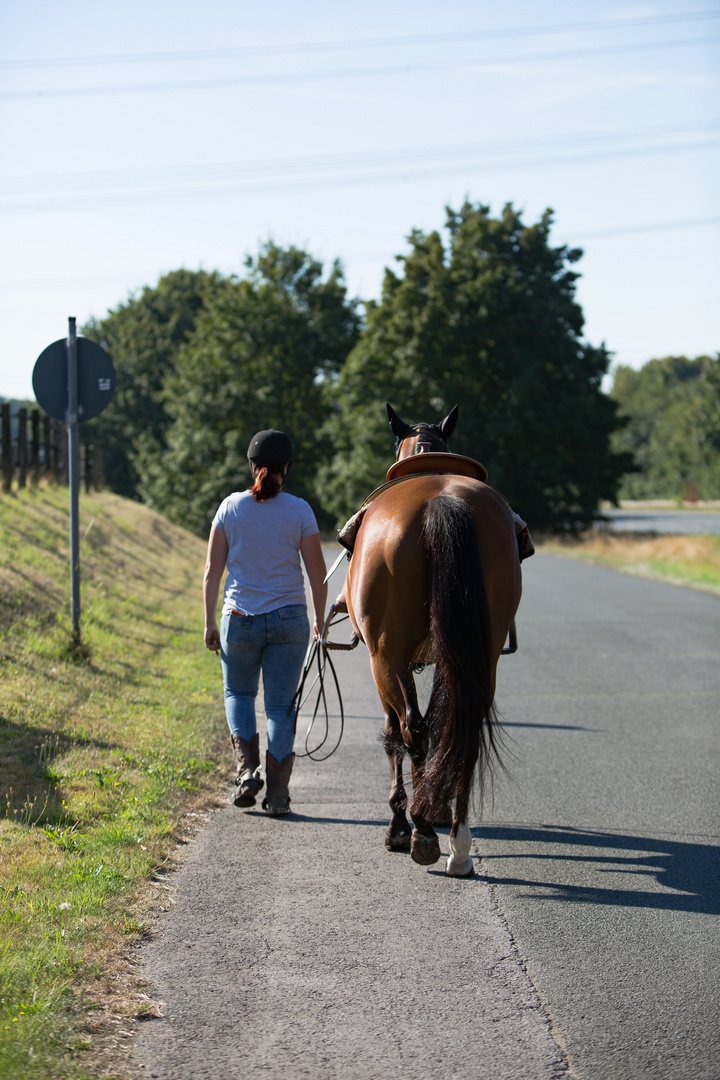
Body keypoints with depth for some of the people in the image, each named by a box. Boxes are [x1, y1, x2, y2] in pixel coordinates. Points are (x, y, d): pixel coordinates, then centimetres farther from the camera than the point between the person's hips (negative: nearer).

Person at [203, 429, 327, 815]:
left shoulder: (230, 507, -1)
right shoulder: (299, 511, -4)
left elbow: (212, 571, 0)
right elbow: (317, 573, -2)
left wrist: (210, 623, 7)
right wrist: (320, 621, 11)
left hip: (240, 620, 1)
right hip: (289, 619, -1)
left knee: (238, 693, 21)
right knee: (281, 705, 6)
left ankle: (247, 768, 4)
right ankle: (277, 793, 4)